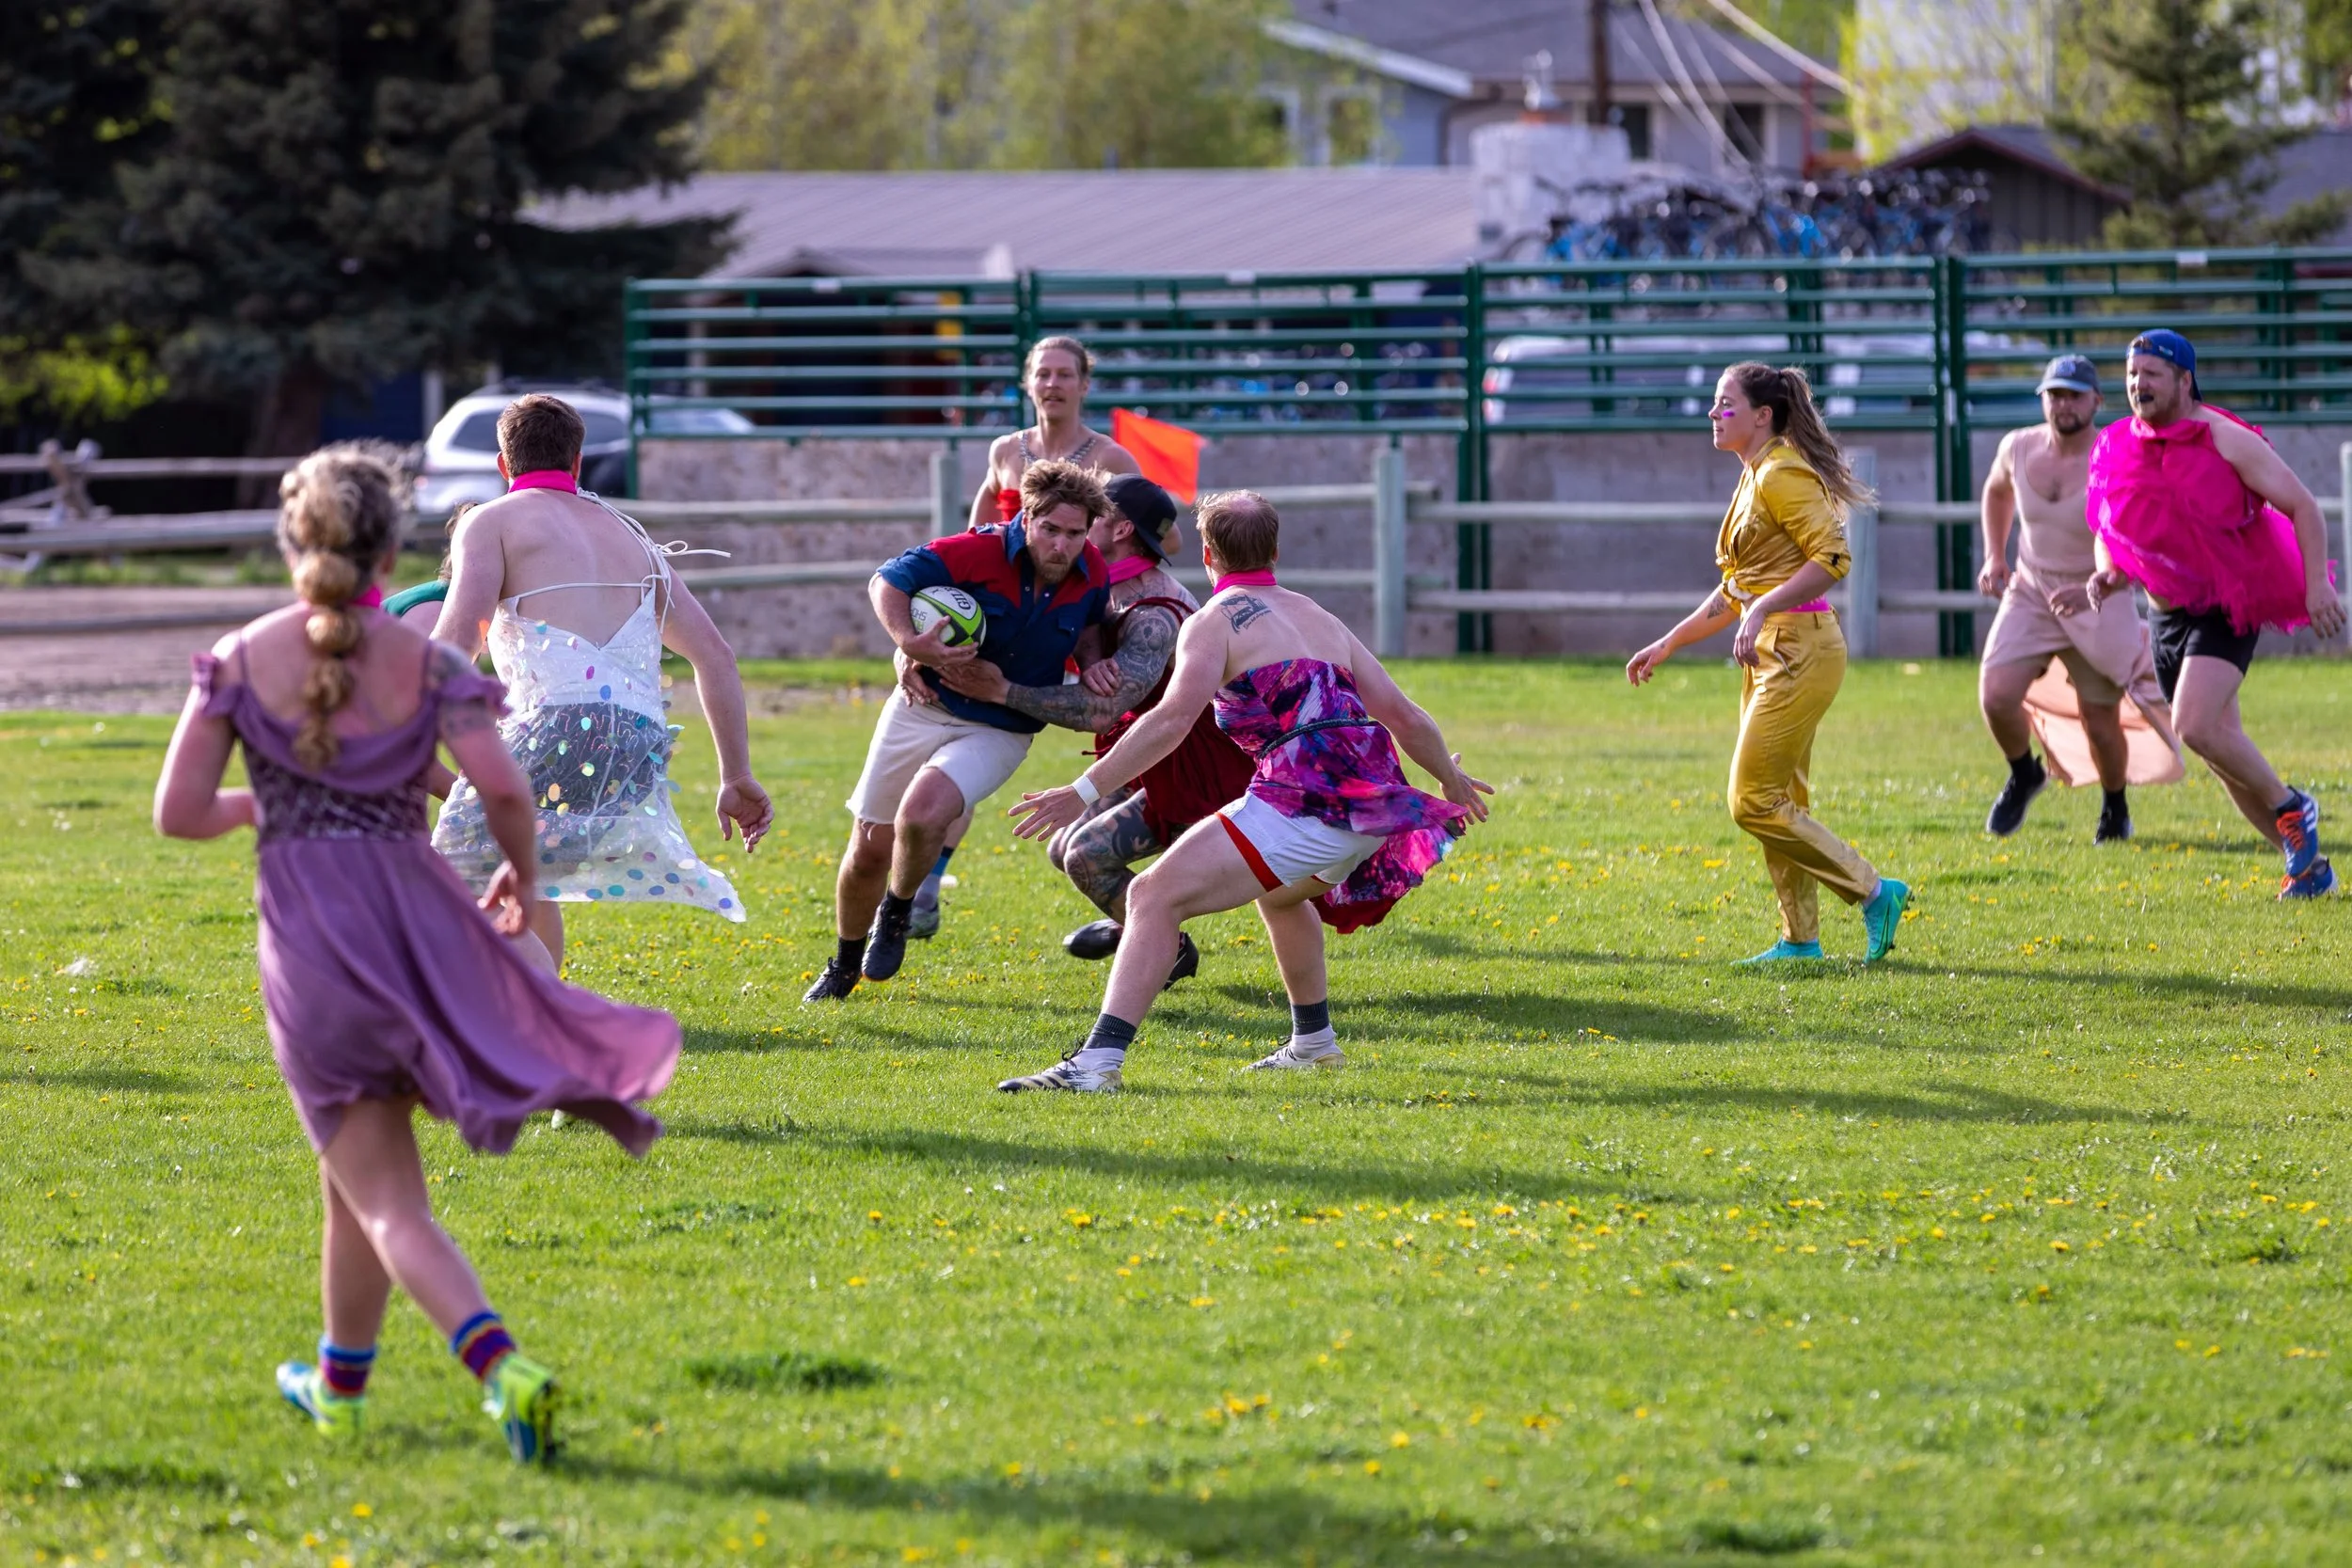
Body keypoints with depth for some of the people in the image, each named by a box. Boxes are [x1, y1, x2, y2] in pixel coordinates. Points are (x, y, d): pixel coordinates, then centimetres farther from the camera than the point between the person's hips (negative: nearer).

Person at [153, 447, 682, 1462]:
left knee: (381, 1194, 0)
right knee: (358, 1173, 23)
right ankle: (338, 1384, 34)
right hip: (412, 912, 2)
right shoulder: (427, 665, -2)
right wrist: (522, 874, 6)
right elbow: (503, 788, -13)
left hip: (305, 937, -2)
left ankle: (501, 1366, -21)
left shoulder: (239, 661, -1)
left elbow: (177, 813, -4)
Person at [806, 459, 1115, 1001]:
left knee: (921, 816, -27)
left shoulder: (1092, 571, -9)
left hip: (999, 731, 0)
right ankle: (844, 965, 31)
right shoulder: (980, 551, -21)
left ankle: (897, 911, 5)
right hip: (924, 709, 0)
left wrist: (1090, 661, -7)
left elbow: (1092, 623, 14)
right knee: (869, 850, 3)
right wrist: (909, 642, -33)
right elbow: (887, 581, -16)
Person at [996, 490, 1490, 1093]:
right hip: (1375, 798, 8)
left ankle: (1099, 1061, -25)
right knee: (1279, 892, 39)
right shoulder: (1319, 617, 24)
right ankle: (1313, 1042, 47)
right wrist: (1451, 779, 42)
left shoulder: (1216, 620, 4)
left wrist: (1084, 791, -15)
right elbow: (1404, 717, 24)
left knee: (1154, 896, -9)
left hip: (1305, 802, -8)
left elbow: (1173, 718, -13)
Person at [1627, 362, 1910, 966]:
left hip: (1799, 649, -10)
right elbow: (1735, 592, 25)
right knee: (1780, 801, 11)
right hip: (1769, 652, 10)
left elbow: (1832, 557, -23)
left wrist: (1762, 610, -29)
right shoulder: (1753, 479, 18)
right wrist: (1667, 645, 24)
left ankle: (1875, 893, -5)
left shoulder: (1782, 475, -12)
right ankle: (1800, 940, 15)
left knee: (1754, 802, -10)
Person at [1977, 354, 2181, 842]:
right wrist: (1994, 559, 11)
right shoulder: (2019, 448, -6)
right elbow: (1997, 491, 19)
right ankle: (2024, 775, 17)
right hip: (2031, 594, 3)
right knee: (1996, 696, -15)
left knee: (2100, 722, 2)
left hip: (2099, 602, -3)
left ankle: (2115, 811, 32)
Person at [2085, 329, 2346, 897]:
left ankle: (2290, 808, -3)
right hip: (2168, 616, 7)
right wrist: (2105, 575, -5)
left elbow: (2301, 506, -11)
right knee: (2221, 747, 9)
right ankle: (2308, 866, 19)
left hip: (2228, 610, -7)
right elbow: (2108, 531, 17)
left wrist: (2316, 584, -21)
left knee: (2195, 727, -25)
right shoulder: (2117, 449, 3)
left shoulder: (2226, 440, -13)